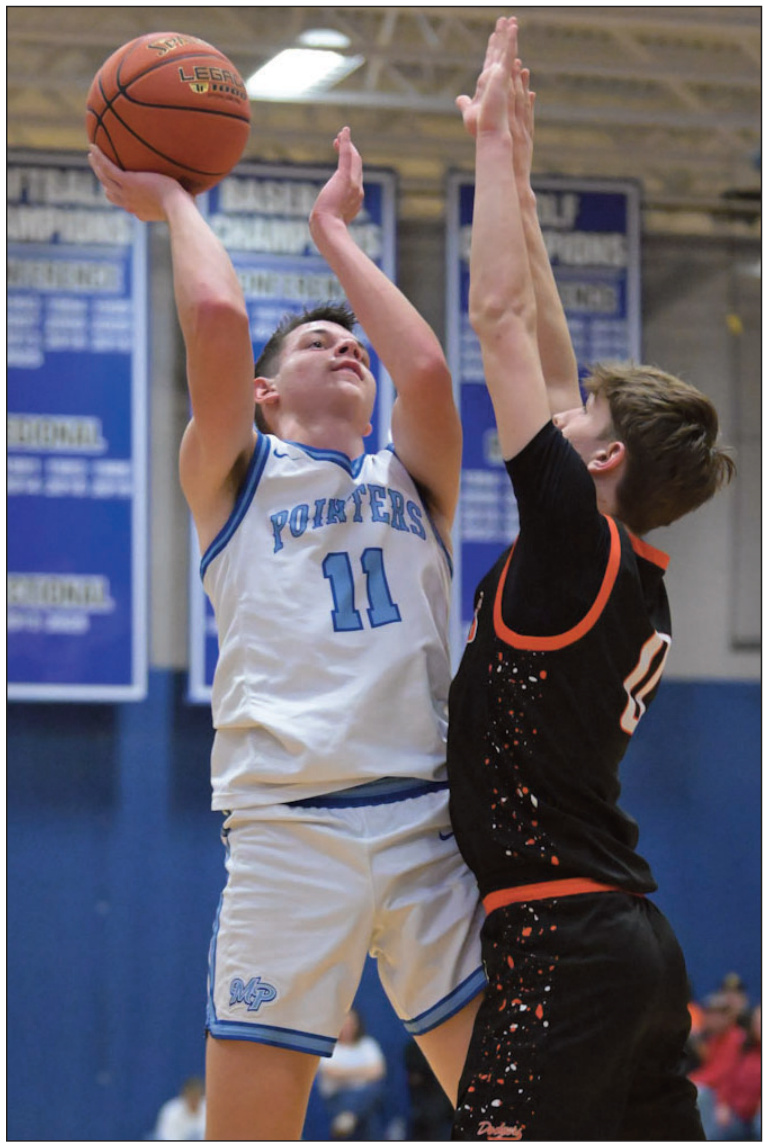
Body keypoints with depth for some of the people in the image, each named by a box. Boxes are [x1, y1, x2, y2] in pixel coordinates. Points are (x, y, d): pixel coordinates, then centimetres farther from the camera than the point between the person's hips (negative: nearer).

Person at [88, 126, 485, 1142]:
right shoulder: (235, 475, 14)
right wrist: (174, 203, 14)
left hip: (430, 821, 3)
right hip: (290, 824, -3)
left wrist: (334, 233, 15)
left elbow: (424, 367, 2)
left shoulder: (413, 479, 23)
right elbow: (217, 319, -3)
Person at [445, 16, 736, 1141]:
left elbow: (501, 319, -8)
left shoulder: (577, 540, -9)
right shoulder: (634, 575, 13)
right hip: (639, 948, 10)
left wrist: (496, 143, 0)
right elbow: (544, 353, 20)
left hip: (562, 947, -10)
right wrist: (515, 175, 24)